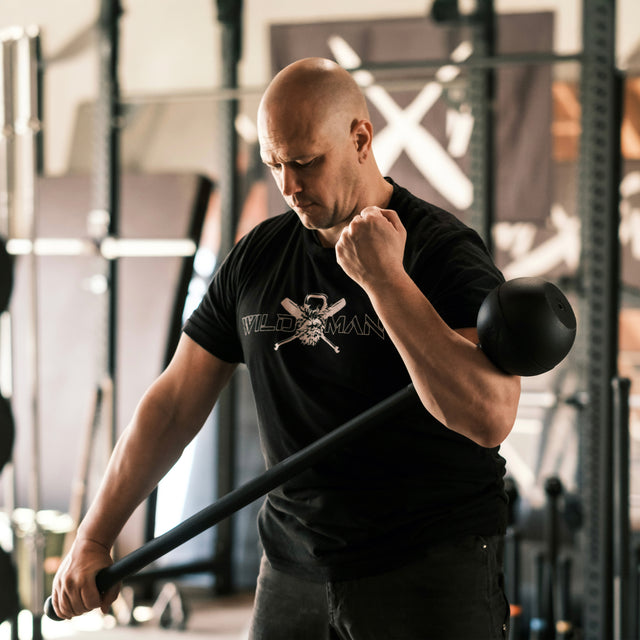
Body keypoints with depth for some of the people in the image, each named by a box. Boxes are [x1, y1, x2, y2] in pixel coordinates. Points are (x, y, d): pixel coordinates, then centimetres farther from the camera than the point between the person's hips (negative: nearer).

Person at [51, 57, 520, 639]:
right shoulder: (257, 258, 8)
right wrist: (93, 539, 9)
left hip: (431, 574, -5)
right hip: (293, 572, 5)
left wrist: (386, 279, -28)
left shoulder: (444, 253, -10)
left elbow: (491, 417, -26)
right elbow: (175, 403, 12)